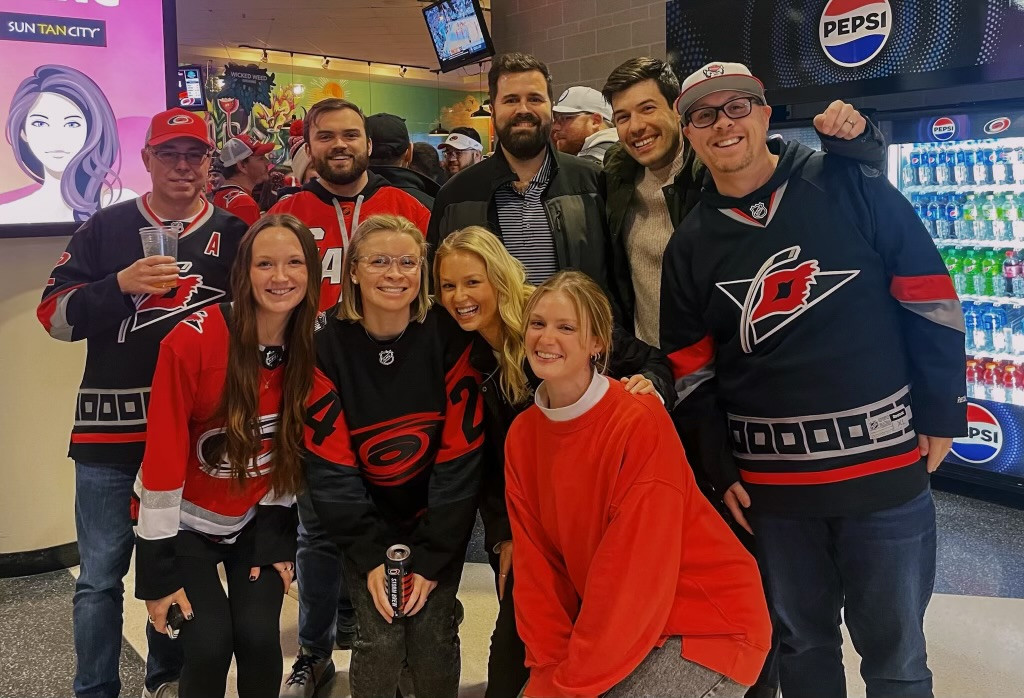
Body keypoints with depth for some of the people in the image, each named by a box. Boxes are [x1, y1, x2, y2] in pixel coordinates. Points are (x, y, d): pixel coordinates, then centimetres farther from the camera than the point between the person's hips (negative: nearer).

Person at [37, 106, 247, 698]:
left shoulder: (233, 234, 6)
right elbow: (55, 315, -2)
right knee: (101, 577, 3)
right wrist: (121, 285, -17)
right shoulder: (107, 228, 3)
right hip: (112, 425, -1)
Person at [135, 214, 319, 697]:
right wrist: (159, 572, -15)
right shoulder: (193, 340, -23)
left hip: (257, 521, 3)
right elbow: (163, 455, -19)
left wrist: (276, 540, -1)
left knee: (259, 636, -9)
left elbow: (292, 454, 0)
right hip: (186, 522, -3)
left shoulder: (311, 350, -10)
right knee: (210, 645, -12)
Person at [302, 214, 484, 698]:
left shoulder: (449, 339, -14)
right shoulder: (328, 346, -13)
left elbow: (460, 455, -14)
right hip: (366, 521, 0)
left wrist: (432, 557, -15)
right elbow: (330, 464, -11)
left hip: (439, 518, 0)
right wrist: (370, 555, -14)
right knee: (380, 640, -7)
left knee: (432, 635, -4)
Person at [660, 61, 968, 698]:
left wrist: (941, 414, -2)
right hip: (770, 483, 2)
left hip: (886, 467, -2)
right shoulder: (690, 245, 4)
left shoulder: (849, 186, -4)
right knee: (801, 645, 17)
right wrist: (721, 469, 4)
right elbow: (692, 371, 7)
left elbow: (929, 294, -2)